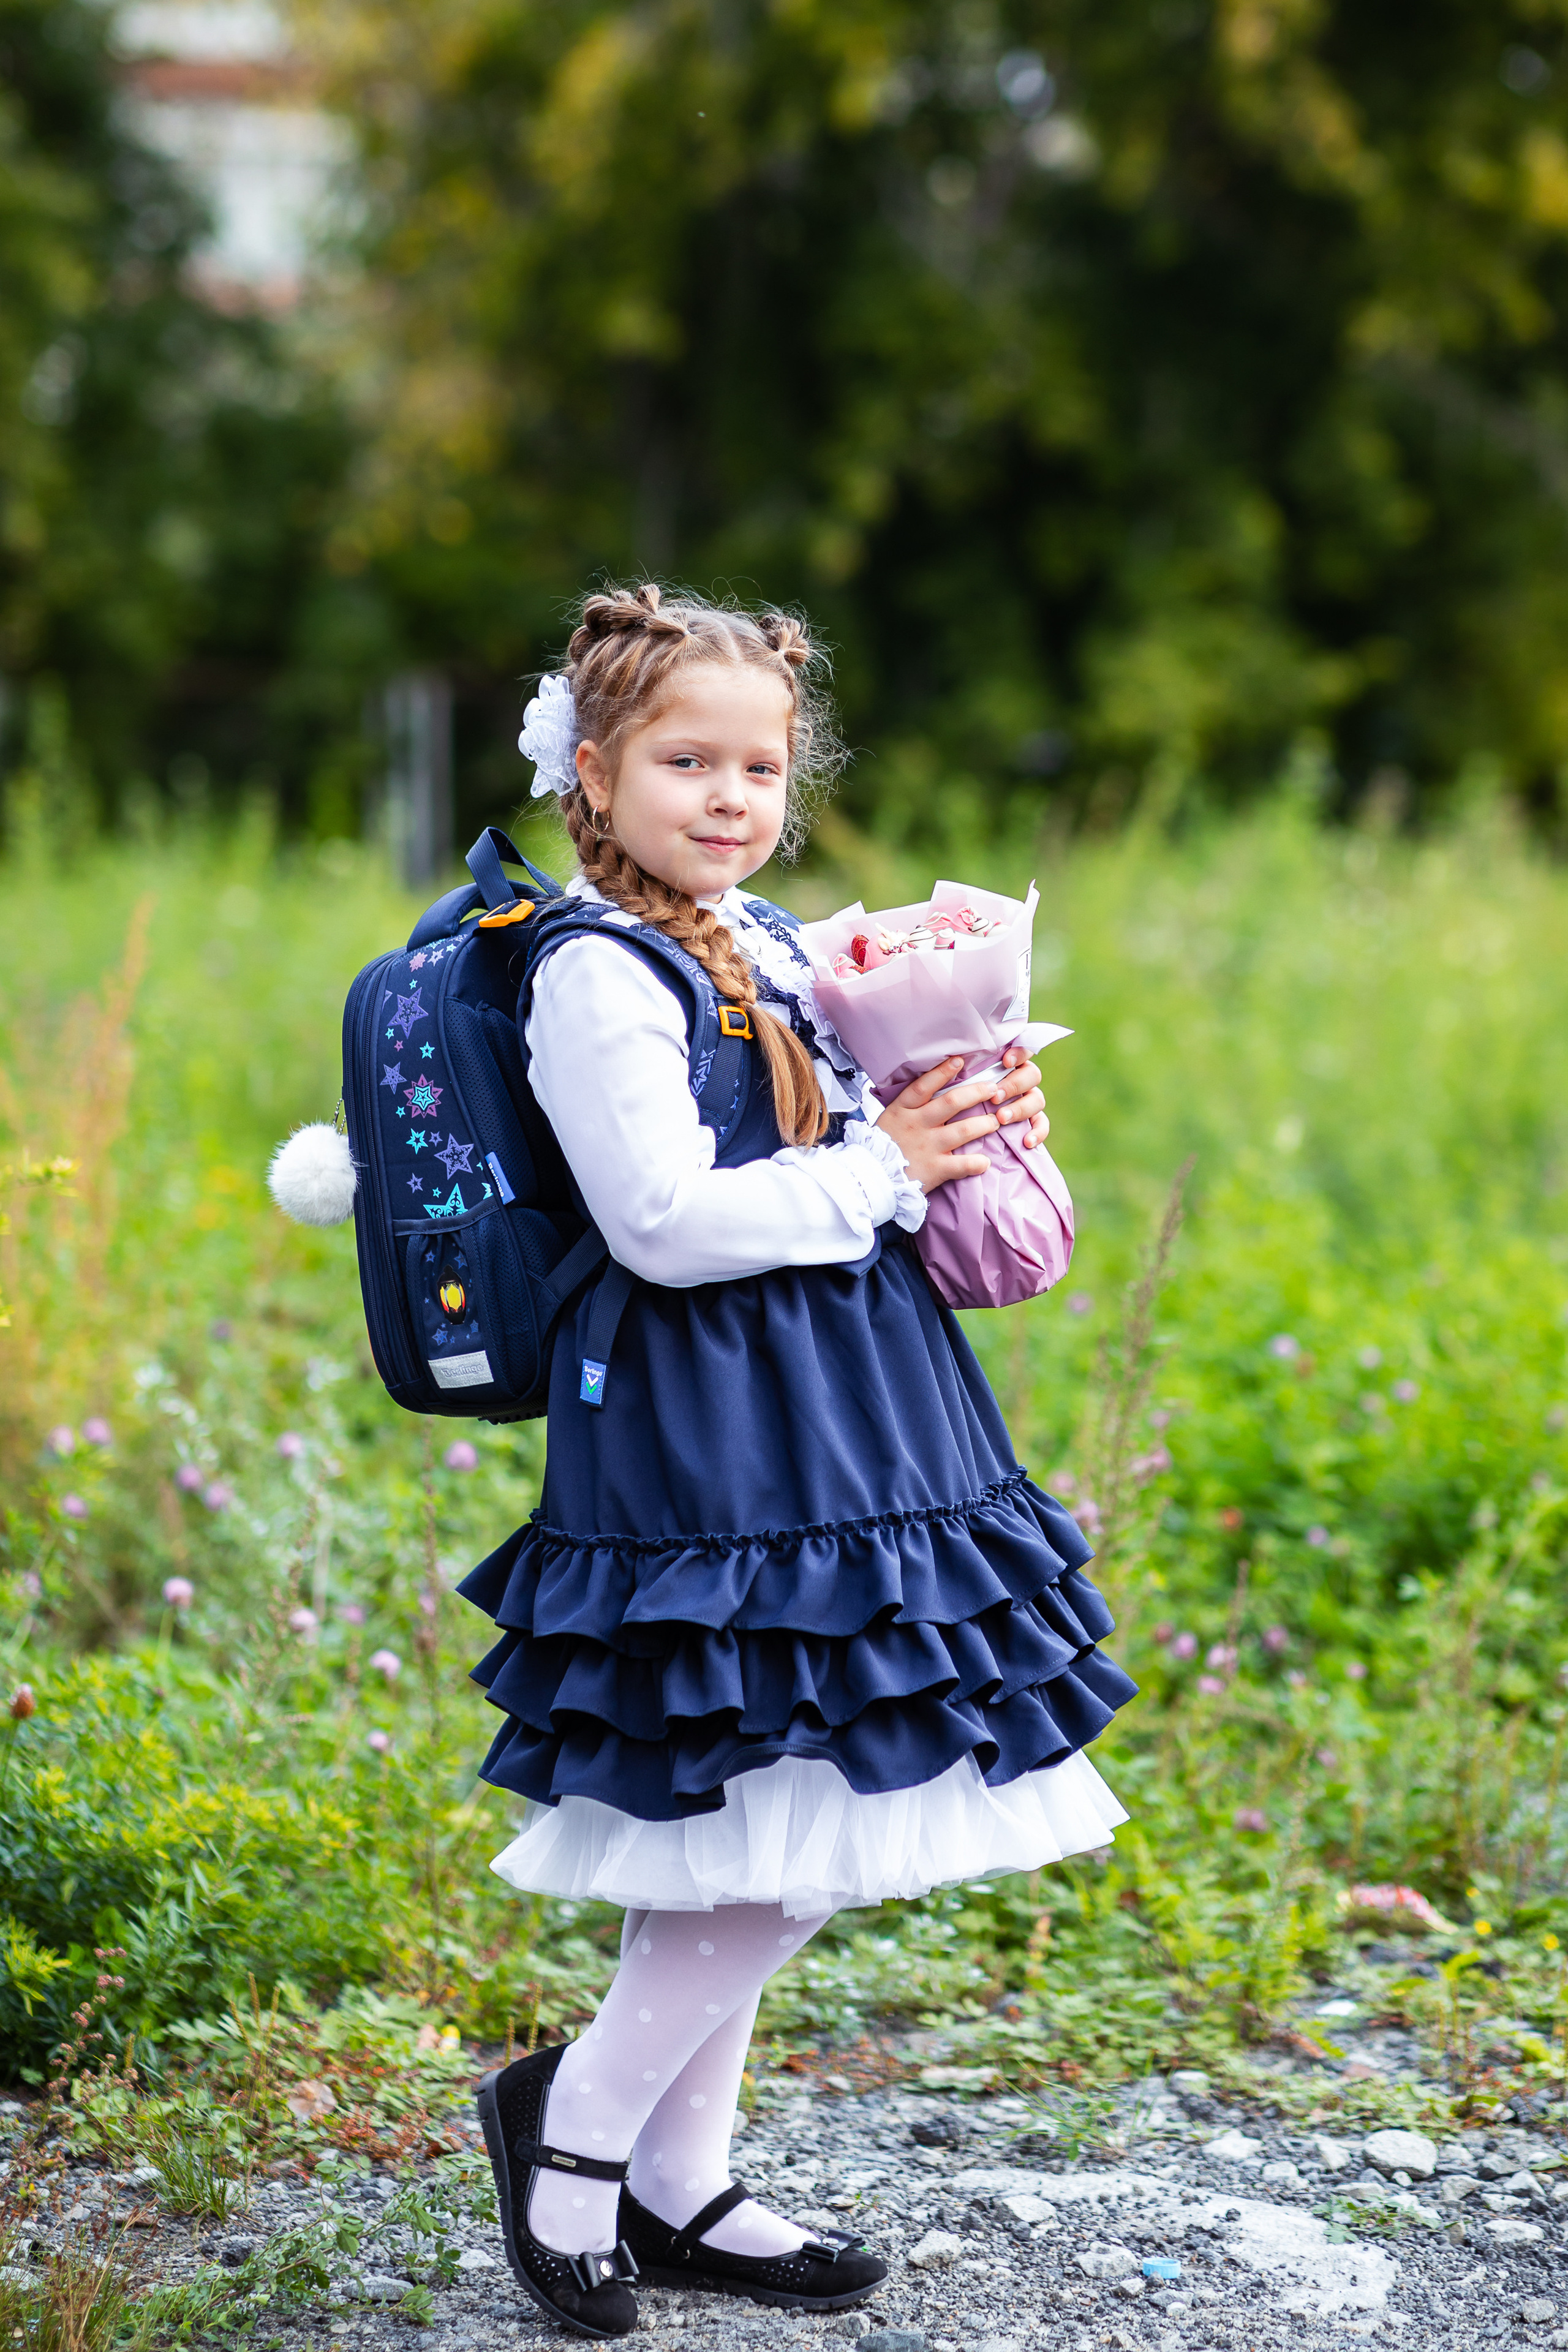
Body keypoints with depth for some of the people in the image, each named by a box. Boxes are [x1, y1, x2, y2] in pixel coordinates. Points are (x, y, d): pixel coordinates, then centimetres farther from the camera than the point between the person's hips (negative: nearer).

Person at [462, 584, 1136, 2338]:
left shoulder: (774, 947, 15)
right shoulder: (597, 973, -12)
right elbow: (666, 1220, -21)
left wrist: (962, 1128, 8)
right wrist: (881, 1171, -14)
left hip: (826, 1416, 9)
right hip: (706, 1426, -9)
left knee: (756, 1846, 13)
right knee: (786, 1839, -9)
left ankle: (681, 2183, 23)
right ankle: (577, 2116, 9)